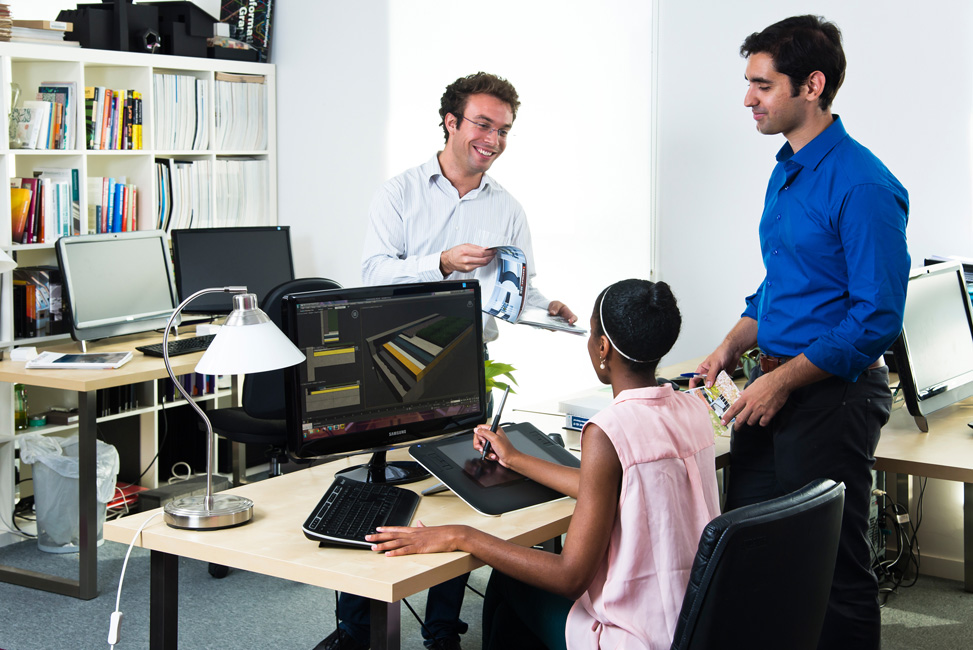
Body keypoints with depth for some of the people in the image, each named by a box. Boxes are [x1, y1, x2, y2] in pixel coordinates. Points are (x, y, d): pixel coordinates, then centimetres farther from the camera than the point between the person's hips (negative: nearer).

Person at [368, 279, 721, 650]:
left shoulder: (607, 434, -24)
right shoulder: (694, 410, 1)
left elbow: (571, 576, -23)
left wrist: (460, 537, -18)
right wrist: (514, 460, 24)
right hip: (697, 618, 7)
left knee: (508, 583, 19)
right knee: (516, 578, 24)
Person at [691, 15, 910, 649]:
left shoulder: (862, 185, -17)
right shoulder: (786, 171, 11)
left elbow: (877, 320, -20)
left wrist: (783, 380, -18)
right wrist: (732, 349, 7)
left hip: (833, 395, -9)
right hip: (774, 385, 9)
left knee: (834, 568, 3)